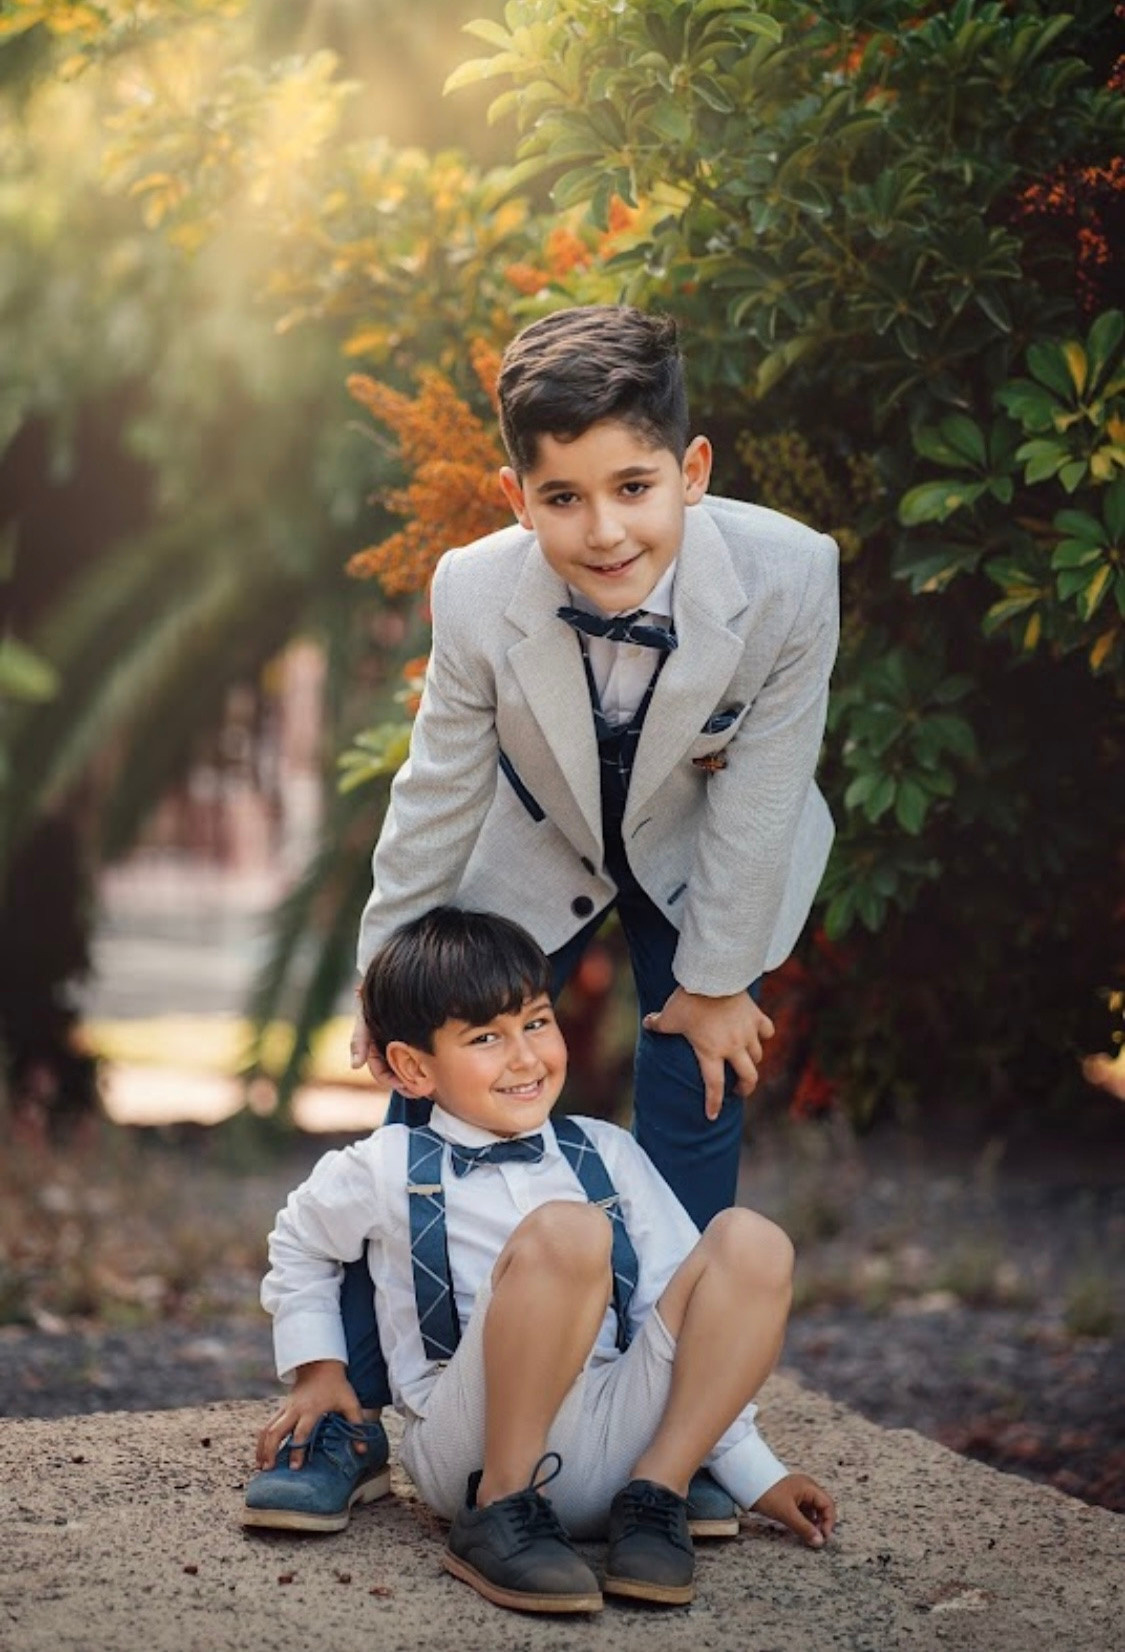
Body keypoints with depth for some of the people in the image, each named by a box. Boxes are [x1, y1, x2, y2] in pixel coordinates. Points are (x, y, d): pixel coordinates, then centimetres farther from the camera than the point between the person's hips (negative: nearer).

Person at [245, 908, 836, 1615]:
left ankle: (656, 1497, -14)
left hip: (621, 1442, 4)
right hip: (474, 1450, -4)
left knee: (751, 1243, -14)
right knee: (565, 1231, -30)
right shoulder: (388, 1171, 5)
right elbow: (300, 1243, 27)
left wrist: (758, 1476, 11)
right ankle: (501, 1511, -22)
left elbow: (680, 1315, 15)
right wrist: (316, 1369, 18)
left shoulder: (609, 1155, 14)